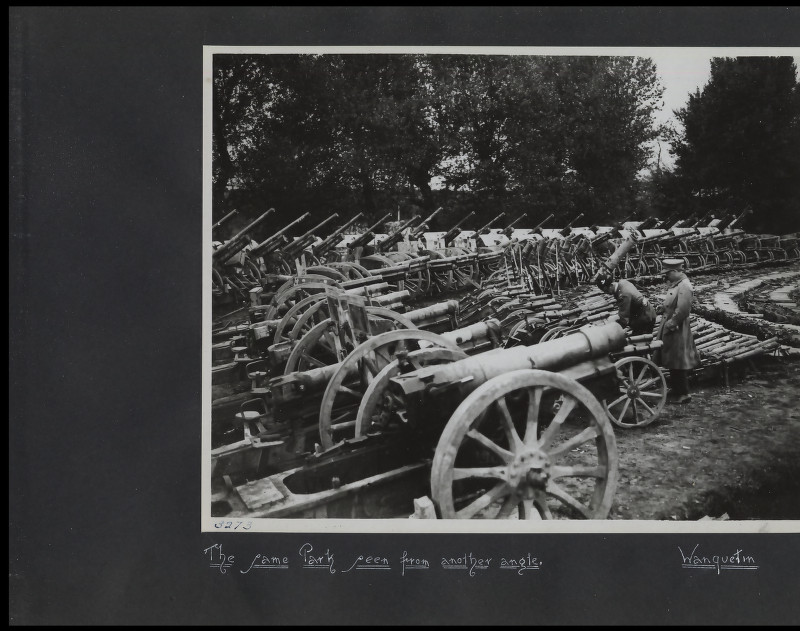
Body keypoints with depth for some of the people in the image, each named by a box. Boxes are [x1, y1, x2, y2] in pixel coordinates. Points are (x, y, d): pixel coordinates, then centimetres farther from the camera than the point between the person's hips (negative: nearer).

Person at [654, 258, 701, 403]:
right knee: (673, 364, 16)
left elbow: (683, 310, -25)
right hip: (669, 328, 9)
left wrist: (671, 323, -17)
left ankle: (683, 394, 8)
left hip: (677, 331, -9)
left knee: (678, 364, -1)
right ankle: (677, 391, 26)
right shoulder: (674, 284, 9)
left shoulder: (684, 286, -20)